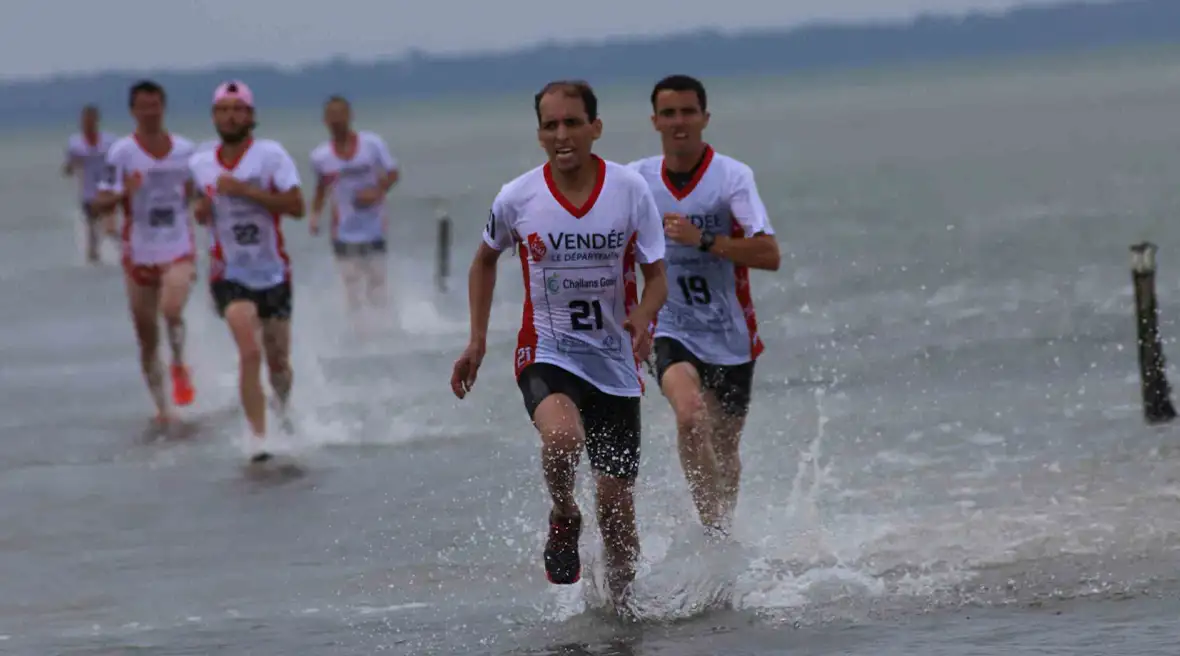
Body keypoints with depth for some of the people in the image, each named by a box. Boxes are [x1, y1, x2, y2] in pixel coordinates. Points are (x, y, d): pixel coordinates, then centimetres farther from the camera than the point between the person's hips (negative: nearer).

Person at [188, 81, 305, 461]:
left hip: (273, 275, 0)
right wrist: (201, 210, -5)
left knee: (278, 362, 14)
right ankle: (258, 438, -20)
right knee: (250, 353, -22)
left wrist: (244, 190, -23)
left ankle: (283, 413, 46)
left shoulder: (270, 155, -8)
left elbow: (296, 206, -16)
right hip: (231, 276, 0)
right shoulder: (199, 165, 2)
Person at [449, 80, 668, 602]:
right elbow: (485, 260, 14)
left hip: (615, 364, 1)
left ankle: (622, 601, 26)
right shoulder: (517, 199, -6)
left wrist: (643, 318, -23)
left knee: (616, 509, 4)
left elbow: (656, 276, -1)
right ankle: (564, 519, -4)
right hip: (547, 356, -1)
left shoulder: (630, 191, -6)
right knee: (562, 436, -34)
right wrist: (477, 341, 9)